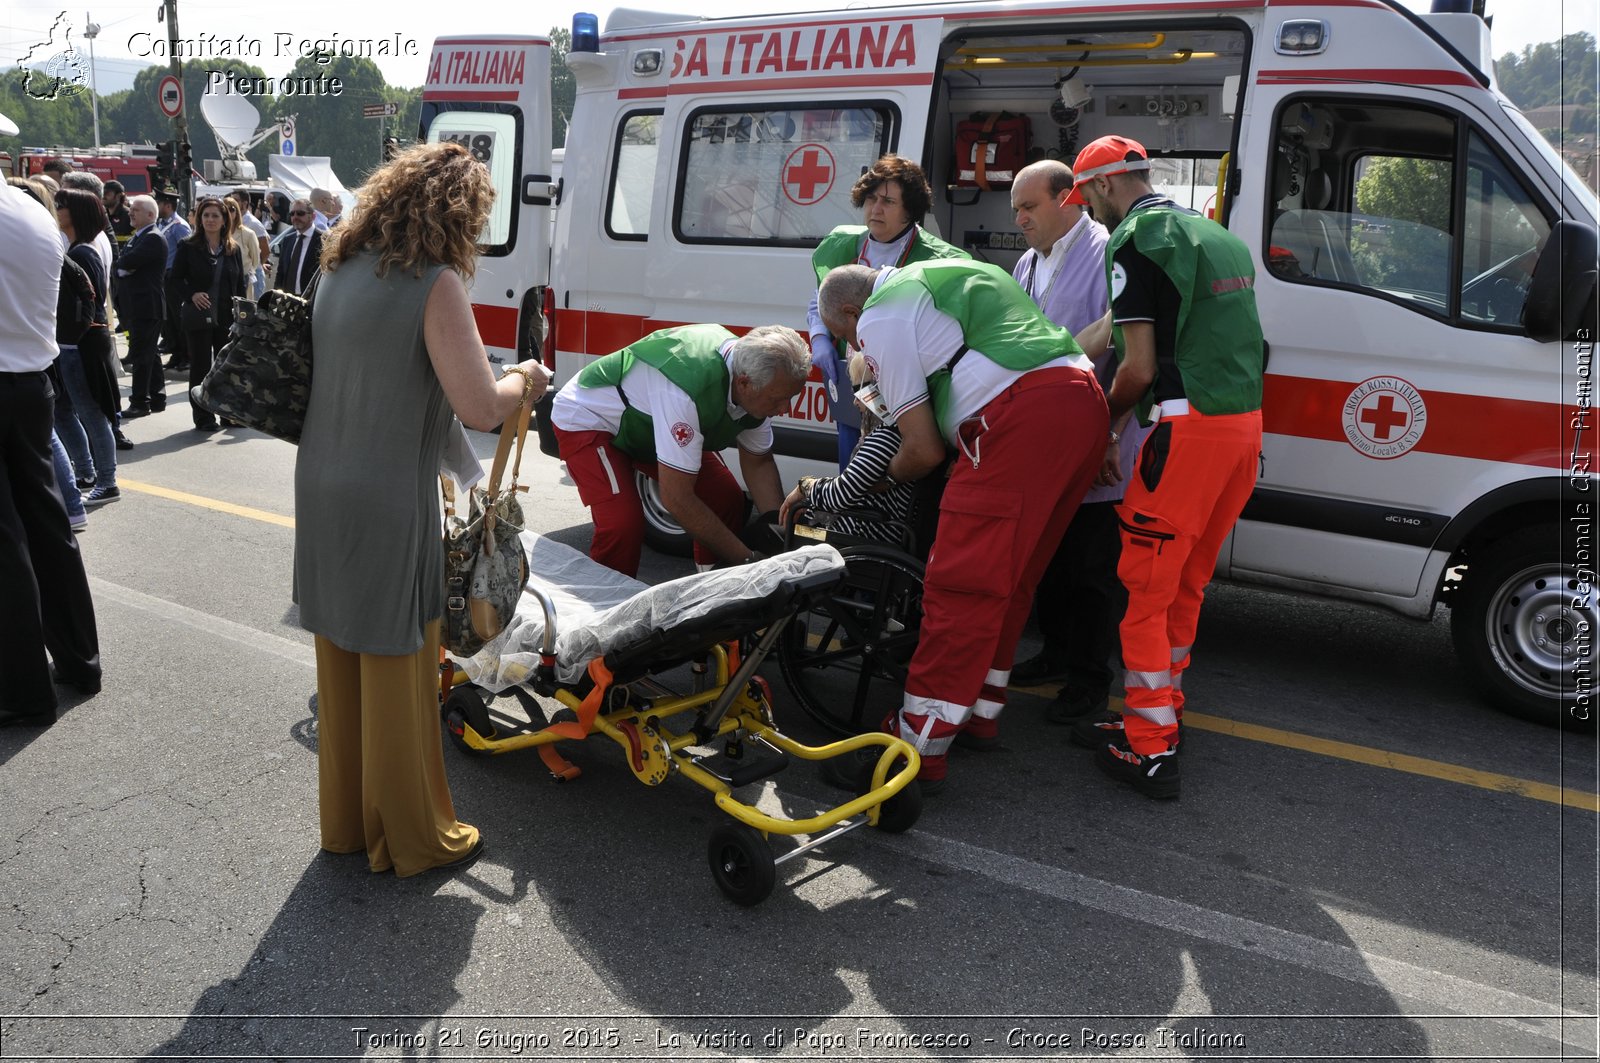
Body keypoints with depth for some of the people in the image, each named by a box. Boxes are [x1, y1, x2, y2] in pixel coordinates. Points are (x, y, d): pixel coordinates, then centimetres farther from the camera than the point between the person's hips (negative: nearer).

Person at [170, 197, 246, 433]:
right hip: (198, 317, -2)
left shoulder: (233, 249, 7)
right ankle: (203, 418, 10)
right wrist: (191, 295, -15)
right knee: (200, 367, 4)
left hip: (227, 317, 3)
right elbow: (176, 278, 1)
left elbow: (240, 284, 10)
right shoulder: (189, 247, -2)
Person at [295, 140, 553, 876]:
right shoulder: (435, 284, -16)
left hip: (321, 490, 8)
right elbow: (482, 409, -21)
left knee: (341, 662, 19)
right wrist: (524, 381, -1)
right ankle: (412, 838, 22)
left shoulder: (342, 270, 8)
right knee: (397, 673, 6)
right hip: (390, 503, -8)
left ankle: (344, 820, 35)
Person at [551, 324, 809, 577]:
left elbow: (758, 463, -2)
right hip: (587, 419, -7)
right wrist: (747, 559, -31)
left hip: (642, 422, 8)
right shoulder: (687, 389, -43)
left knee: (725, 496, -3)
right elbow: (676, 499, -37)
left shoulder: (756, 369, -18)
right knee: (623, 523, -26)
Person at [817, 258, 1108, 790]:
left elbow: (925, 450, 3)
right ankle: (980, 712, 28)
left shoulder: (880, 318, 5)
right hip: (1087, 402, 9)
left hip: (1022, 417, -9)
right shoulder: (948, 270, 31)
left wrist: (887, 477, 23)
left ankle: (920, 745, -1)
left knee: (961, 585, -5)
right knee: (1011, 578, 17)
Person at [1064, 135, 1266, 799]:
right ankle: (1161, 710, 30)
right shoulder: (1217, 236, 21)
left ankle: (1151, 751, 3)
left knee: (1145, 587, -1)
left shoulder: (1133, 242, -7)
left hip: (1188, 427, -9)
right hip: (1246, 421, 9)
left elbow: (1140, 367, -12)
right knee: (1187, 584, 18)